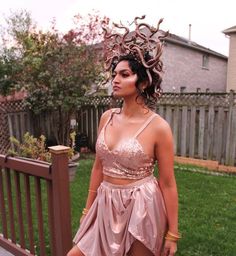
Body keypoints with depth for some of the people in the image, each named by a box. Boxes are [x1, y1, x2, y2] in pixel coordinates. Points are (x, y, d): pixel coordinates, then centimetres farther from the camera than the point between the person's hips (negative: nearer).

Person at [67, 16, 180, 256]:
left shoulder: (158, 127, -16)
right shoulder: (107, 117, -1)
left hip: (141, 209, -5)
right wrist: (88, 209, 12)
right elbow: (98, 167, 7)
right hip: (106, 206, 5)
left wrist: (172, 233, -4)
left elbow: (168, 183, -10)